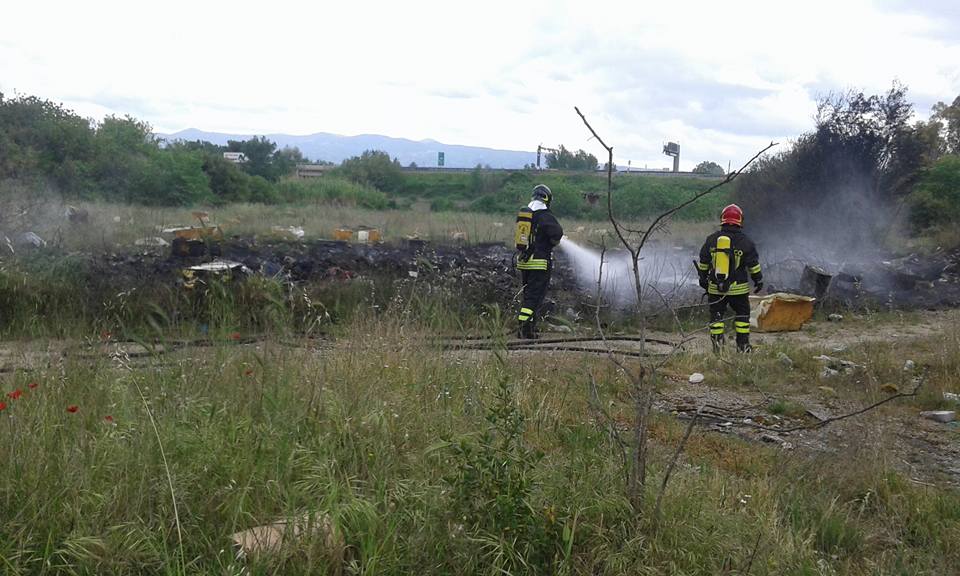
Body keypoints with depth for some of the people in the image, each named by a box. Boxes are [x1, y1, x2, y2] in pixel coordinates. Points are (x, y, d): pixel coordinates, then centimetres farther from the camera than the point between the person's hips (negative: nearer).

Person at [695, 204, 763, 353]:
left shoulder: (711, 239, 2)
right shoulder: (745, 241, -5)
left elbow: (703, 263, 10)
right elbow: (754, 265, 0)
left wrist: (703, 279, 22)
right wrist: (758, 281, 12)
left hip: (715, 288, 2)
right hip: (738, 288, -1)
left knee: (716, 316, 8)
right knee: (742, 315, 12)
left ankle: (717, 347, 3)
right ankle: (743, 346, 12)